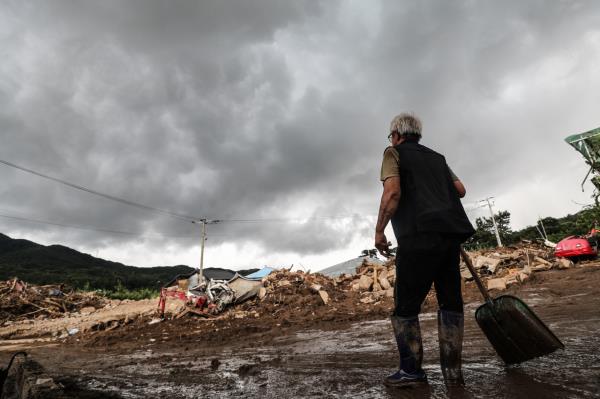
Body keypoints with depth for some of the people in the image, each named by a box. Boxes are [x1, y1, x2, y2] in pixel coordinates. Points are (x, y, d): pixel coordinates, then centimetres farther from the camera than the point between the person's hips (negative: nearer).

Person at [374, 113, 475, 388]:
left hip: (420, 235, -6)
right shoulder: (436, 157, 25)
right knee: (450, 302, 11)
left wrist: (379, 231, -5)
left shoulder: (394, 153, 7)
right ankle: (452, 372, 14)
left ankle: (411, 371, 6)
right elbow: (460, 190, 22)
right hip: (451, 233, 7)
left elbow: (393, 192, -9)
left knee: (405, 305, 2)